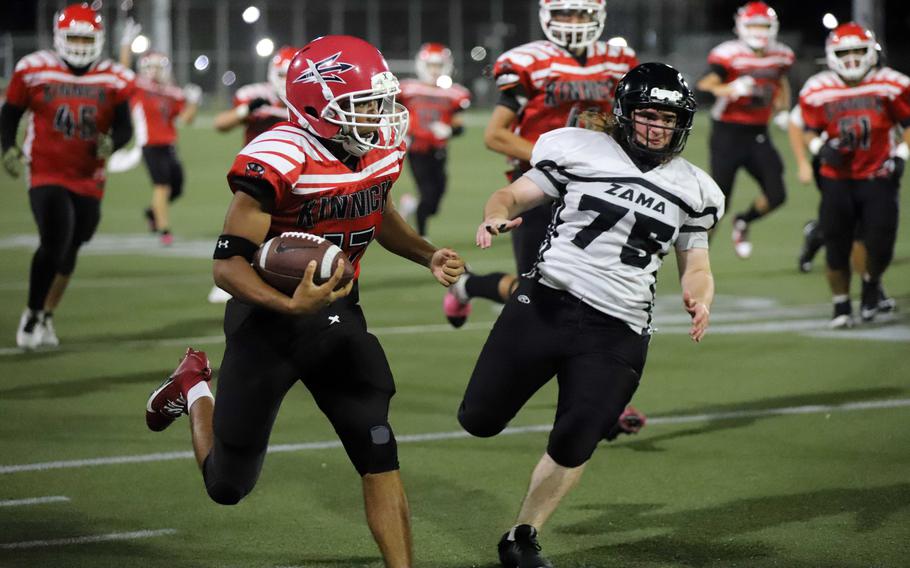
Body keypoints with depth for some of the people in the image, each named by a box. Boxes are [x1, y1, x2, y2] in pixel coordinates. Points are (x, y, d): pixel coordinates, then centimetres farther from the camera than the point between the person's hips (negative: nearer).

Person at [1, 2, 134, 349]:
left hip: (88, 181, 3)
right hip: (47, 176, -3)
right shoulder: (34, 70, -4)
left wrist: (111, 142, -21)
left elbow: (124, 127, 1)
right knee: (54, 243, -17)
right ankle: (32, 315, 2)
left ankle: (45, 318, 29)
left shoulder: (113, 80, 0)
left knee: (68, 252, 11)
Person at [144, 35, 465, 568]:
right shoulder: (279, 161, -28)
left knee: (381, 458, -6)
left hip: (340, 315, 5)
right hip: (269, 322, -5)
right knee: (229, 485, 8)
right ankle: (195, 389, 38)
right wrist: (291, 306, -41)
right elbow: (228, 264, -26)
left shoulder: (383, 150, -6)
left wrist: (429, 256, 0)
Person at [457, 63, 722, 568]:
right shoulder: (579, 152, 1)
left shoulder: (693, 190, 9)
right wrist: (496, 217, -19)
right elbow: (513, 196, 4)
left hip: (616, 333, 1)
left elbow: (696, 266, 16)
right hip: (545, 305, -1)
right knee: (478, 420, 2)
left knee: (573, 447, -4)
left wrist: (699, 300, -6)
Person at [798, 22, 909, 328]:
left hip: (878, 177, -1)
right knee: (836, 248, -1)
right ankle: (841, 306, 18)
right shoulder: (817, 91, -4)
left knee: (880, 246, -5)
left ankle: (872, 283, 29)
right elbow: (810, 131, 8)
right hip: (837, 179, 1)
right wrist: (822, 149, -12)